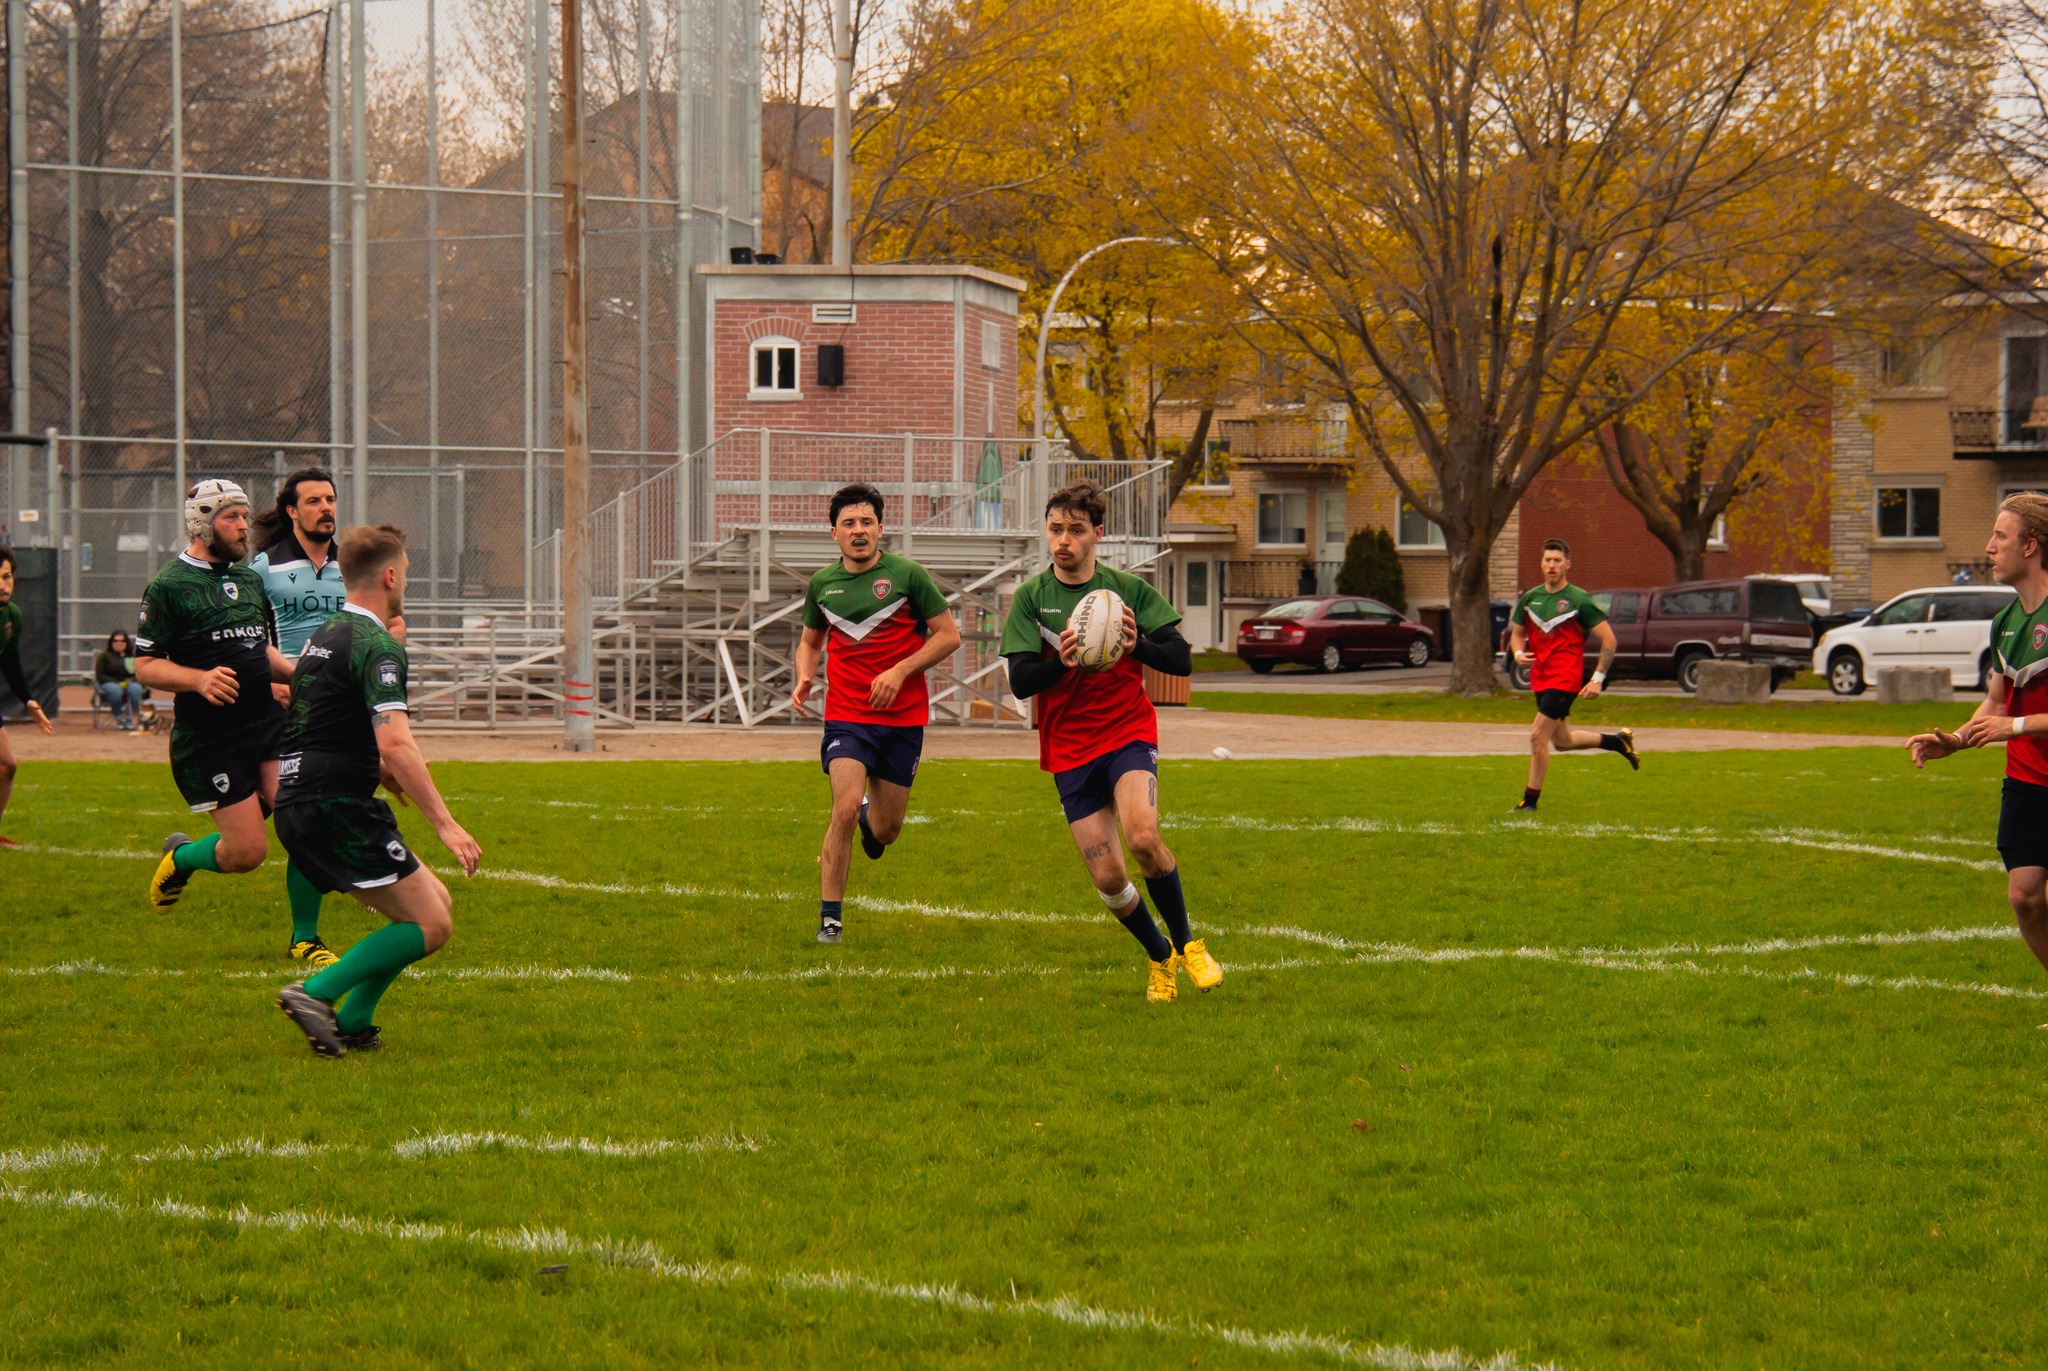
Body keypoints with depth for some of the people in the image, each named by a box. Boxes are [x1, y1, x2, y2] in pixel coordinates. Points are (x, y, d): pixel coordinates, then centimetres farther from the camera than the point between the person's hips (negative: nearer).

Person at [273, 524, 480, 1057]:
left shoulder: (325, 635, 18)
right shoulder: (377, 646, -13)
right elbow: (395, 744, -25)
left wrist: (377, 768, 38)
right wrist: (445, 823, -25)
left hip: (298, 807, 10)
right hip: (337, 808, -10)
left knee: (435, 903, 15)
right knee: (430, 925, -7)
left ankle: (350, 1024, 10)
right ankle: (316, 992, -15)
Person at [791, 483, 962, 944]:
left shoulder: (907, 575, -5)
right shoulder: (822, 583, 5)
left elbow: (948, 635, -2)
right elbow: (810, 640, 21)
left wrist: (900, 671, -14)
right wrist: (804, 676, 0)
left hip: (904, 718, 0)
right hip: (847, 715, 0)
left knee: (886, 831, 6)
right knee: (845, 809, -20)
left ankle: (869, 818, 46)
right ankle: (829, 917, -10)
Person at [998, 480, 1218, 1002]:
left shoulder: (1129, 589, 1)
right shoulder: (1031, 597, 0)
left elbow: (1183, 660, -4)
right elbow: (1019, 682, -8)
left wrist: (1137, 645, -24)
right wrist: (1061, 662, -29)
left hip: (1128, 731, -1)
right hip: (1069, 749, 1)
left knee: (1142, 837, -27)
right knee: (1107, 878, -4)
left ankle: (1186, 943, -5)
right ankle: (1160, 958, 22)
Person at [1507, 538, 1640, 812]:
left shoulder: (1579, 600, -9)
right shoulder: (1530, 598, 7)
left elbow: (1608, 640, -6)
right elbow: (1517, 632, 20)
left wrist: (1598, 679, -12)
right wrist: (1518, 653, -4)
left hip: (1565, 679, -7)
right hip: (1540, 679, 7)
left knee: (1538, 736, -14)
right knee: (1562, 741, 17)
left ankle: (1530, 801, -4)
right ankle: (1618, 740, 38)